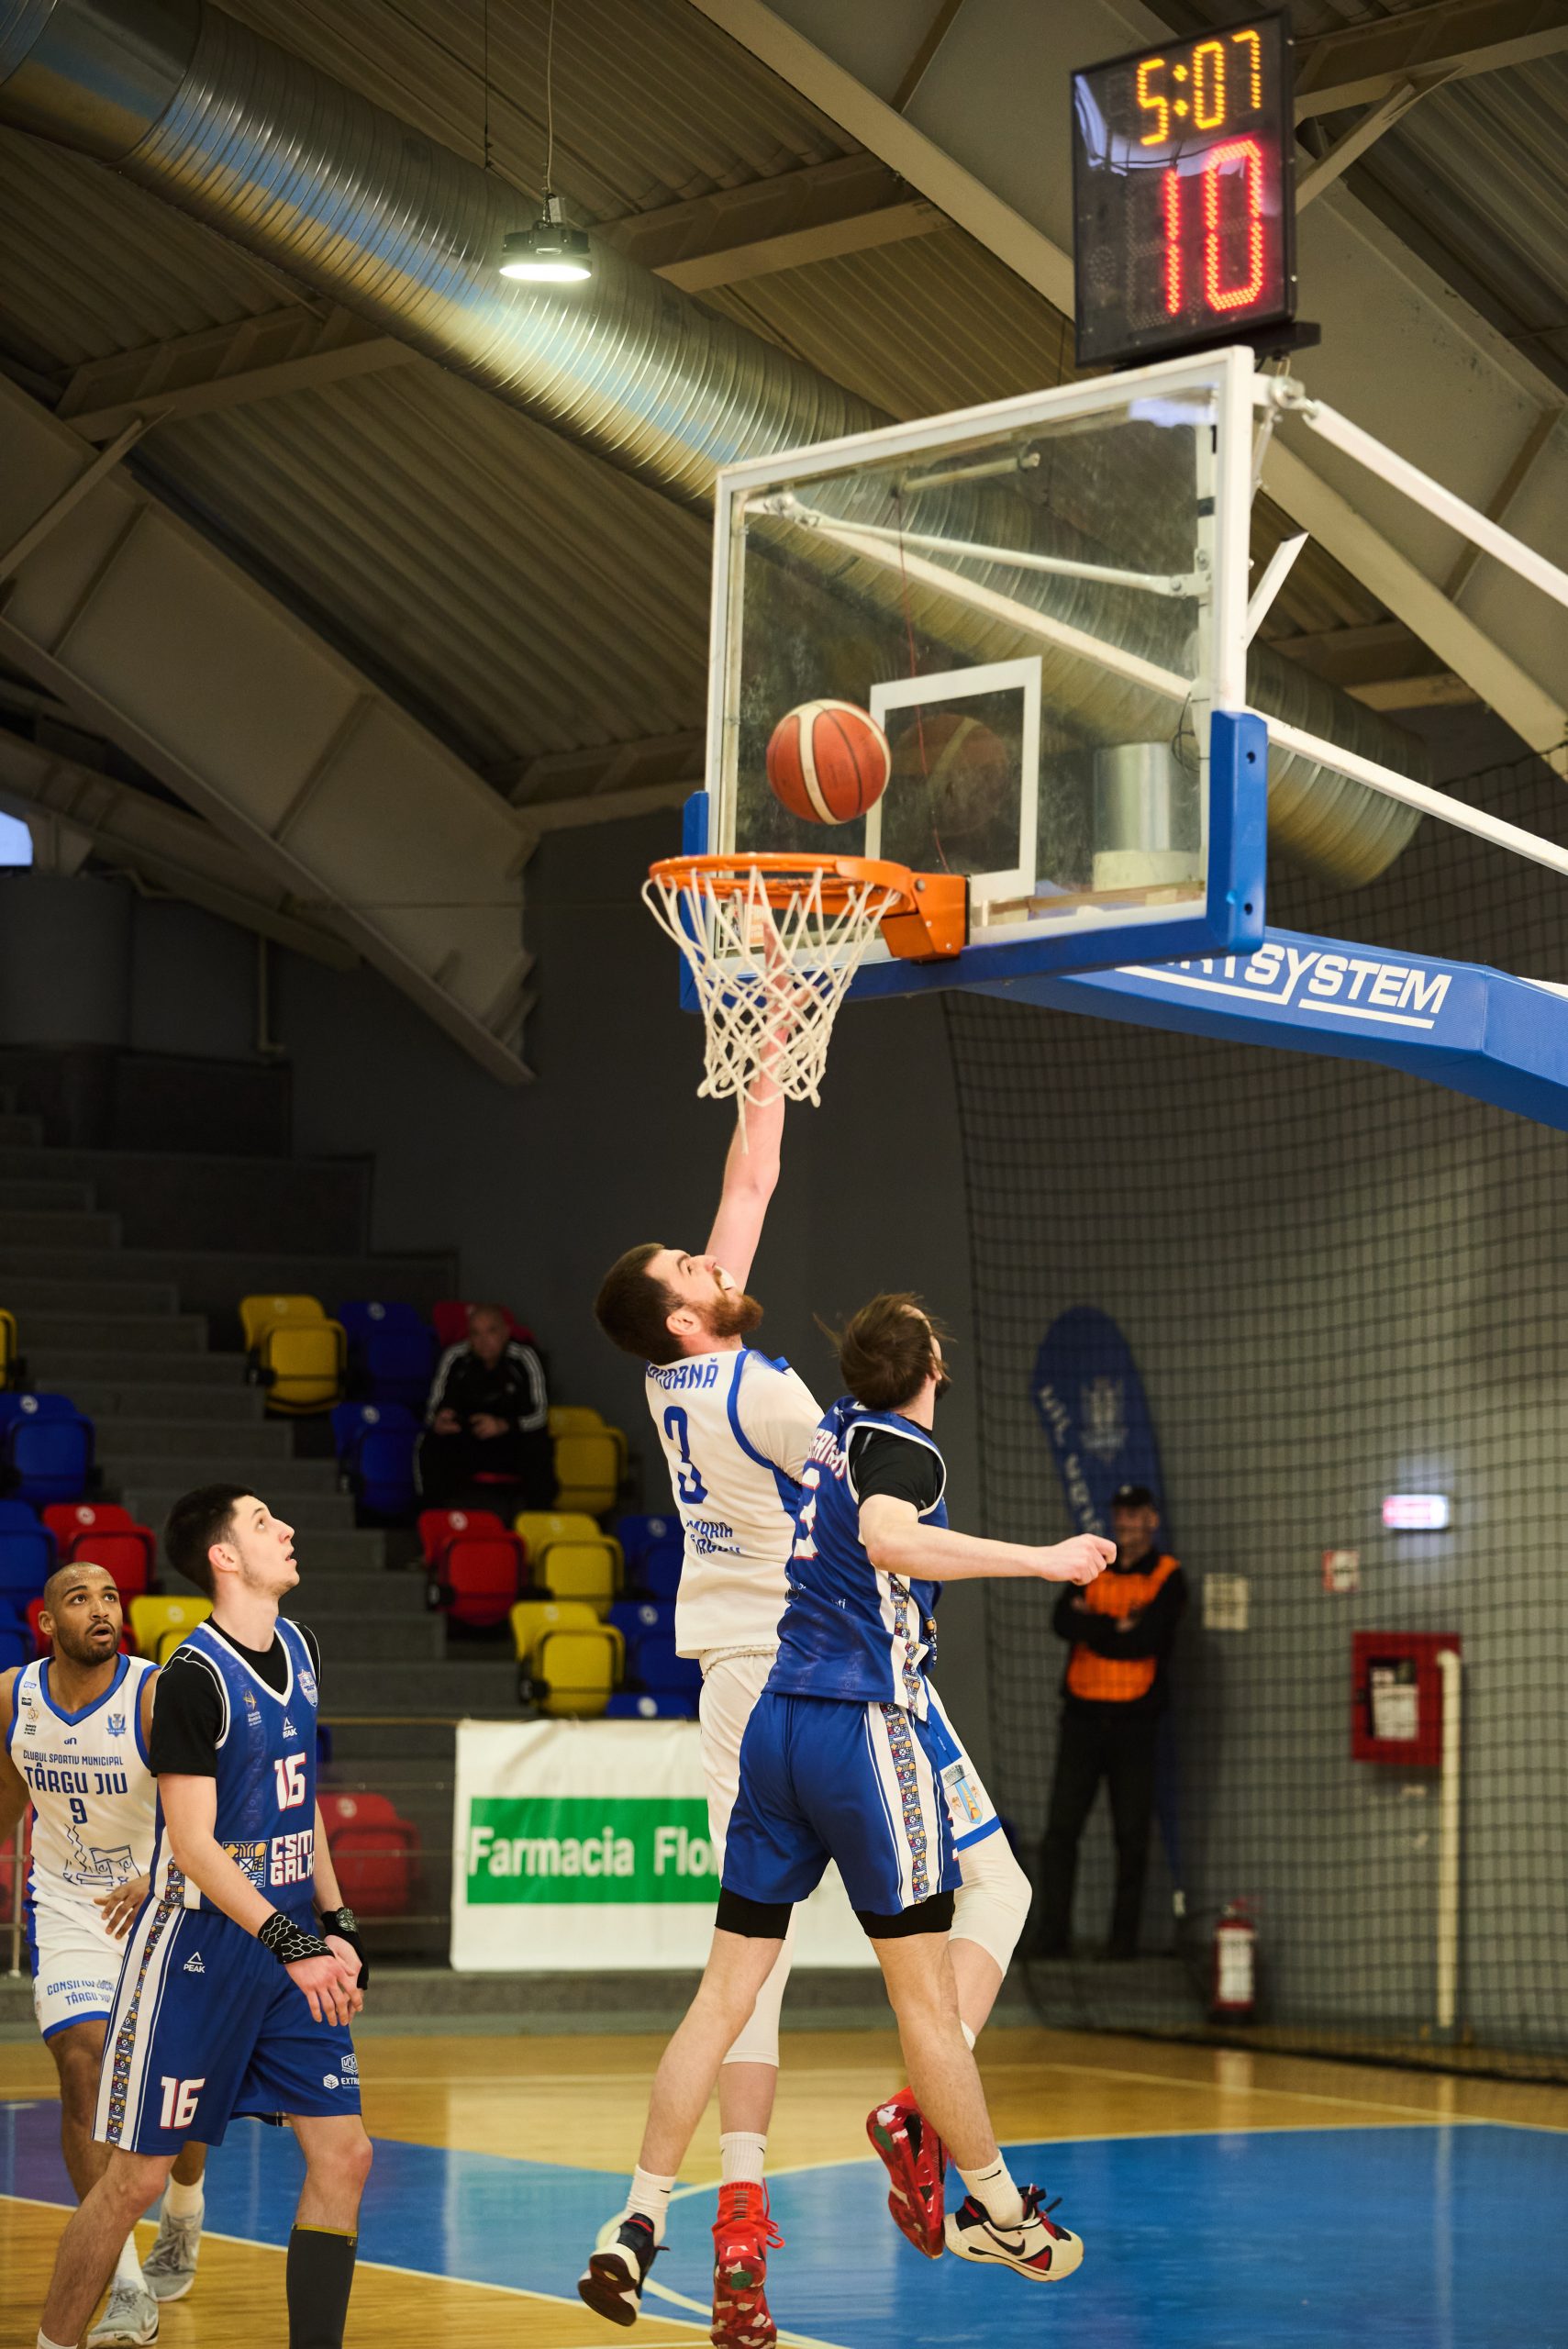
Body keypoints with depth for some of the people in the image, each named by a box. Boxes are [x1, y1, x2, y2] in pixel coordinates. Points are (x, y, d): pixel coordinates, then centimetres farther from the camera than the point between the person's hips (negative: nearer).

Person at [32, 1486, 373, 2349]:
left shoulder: (295, 1648, 7)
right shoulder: (194, 1678, -17)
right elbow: (193, 1845, -20)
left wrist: (336, 1926, 13)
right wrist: (291, 1945, -23)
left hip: (292, 1945, 7)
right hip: (199, 1948, -7)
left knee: (343, 2154, -1)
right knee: (136, 2175, 0)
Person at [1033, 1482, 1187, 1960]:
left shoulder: (1167, 1577, 3)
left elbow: (1145, 1640, -13)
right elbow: (1063, 1622, -4)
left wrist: (1092, 1624, -6)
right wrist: (1117, 1627, -13)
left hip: (1135, 1719, -2)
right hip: (1082, 1715, 2)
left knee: (1132, 1835, 0)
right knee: (1060, 1827, -4)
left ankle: (1125, 1936, 6)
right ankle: (1051, 1934, -3)